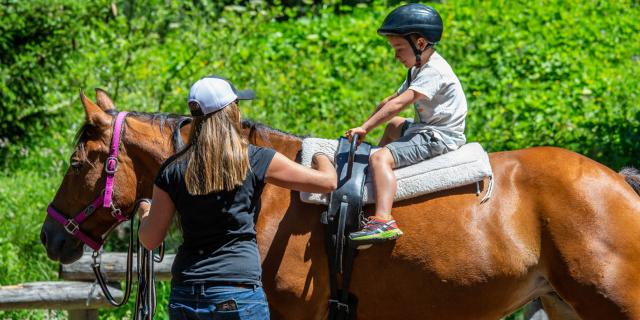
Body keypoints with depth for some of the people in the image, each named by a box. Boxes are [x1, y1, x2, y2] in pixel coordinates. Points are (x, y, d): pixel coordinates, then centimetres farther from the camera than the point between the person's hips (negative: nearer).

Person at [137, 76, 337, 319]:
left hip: (183, 298, 4)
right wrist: (318, 153, 26)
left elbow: (150, 240, 6)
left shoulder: (173, 170, 3)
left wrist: (145, 215, 29)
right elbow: (328, 181, 3)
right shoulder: (255, 161, -3)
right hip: (238, 296, -3)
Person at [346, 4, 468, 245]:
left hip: (440, 137, -11)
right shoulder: (419, 70, 15)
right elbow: (392, 101, 16)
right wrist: (367, 126, 6)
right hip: (426, 128, 11)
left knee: (380, 158, -28)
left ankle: (383, 221, -43)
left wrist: (365, 127, -29)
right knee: (393, 124, 37)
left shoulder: (434, 71, -20)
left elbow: (399, 103, -28)